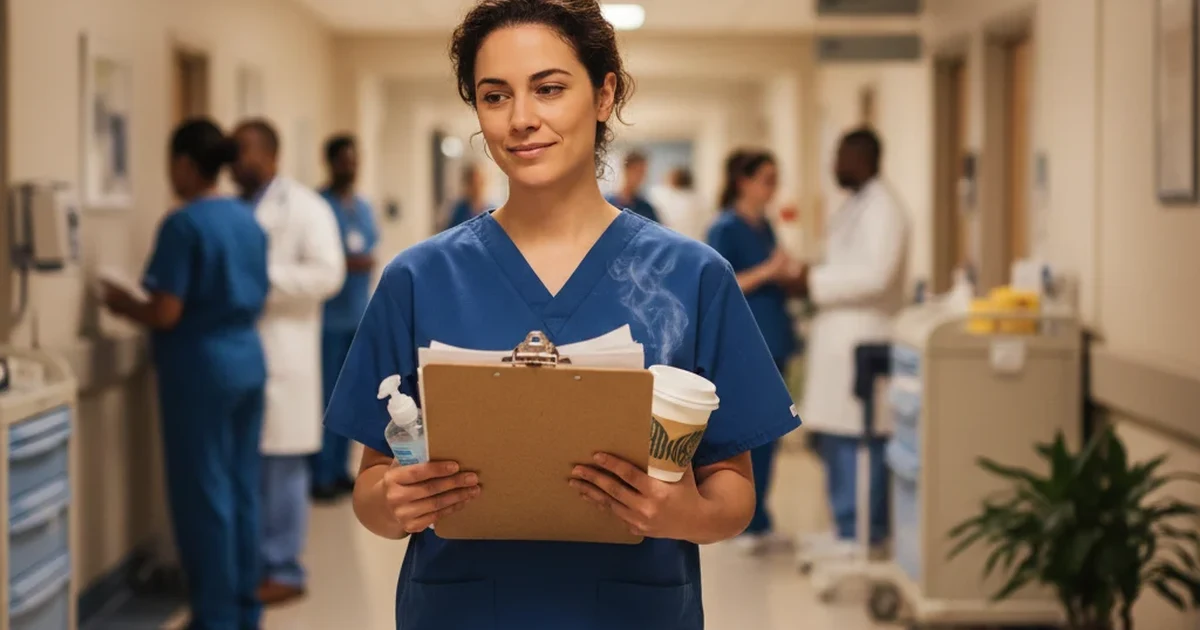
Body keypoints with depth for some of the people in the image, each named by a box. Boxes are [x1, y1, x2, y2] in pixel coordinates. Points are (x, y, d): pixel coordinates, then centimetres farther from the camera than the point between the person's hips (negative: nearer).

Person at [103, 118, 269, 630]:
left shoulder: (183, 224, -15)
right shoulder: (248, 221, 9)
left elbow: (166, 313, -17)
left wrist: (123, 305, 1)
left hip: (201, 367, -8)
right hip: (247, 360, 8)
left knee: (203, 493, 0)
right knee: (242, 487, 13)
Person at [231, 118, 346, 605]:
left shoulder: (305, 207, -3)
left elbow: (328, 273, -13)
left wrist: (263, 276, -19)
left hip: (280, 357, -6)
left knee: (279, 467, -1)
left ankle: (283, 571, 6)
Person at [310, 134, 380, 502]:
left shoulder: (363, 207, 15)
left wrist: (365, 262, -3)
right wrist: (343, 263, -21)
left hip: (360, 315, 7)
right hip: (329, 317, -7)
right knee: (325, 397, -6)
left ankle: (340, 470, 16)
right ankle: (321, 476, -1)